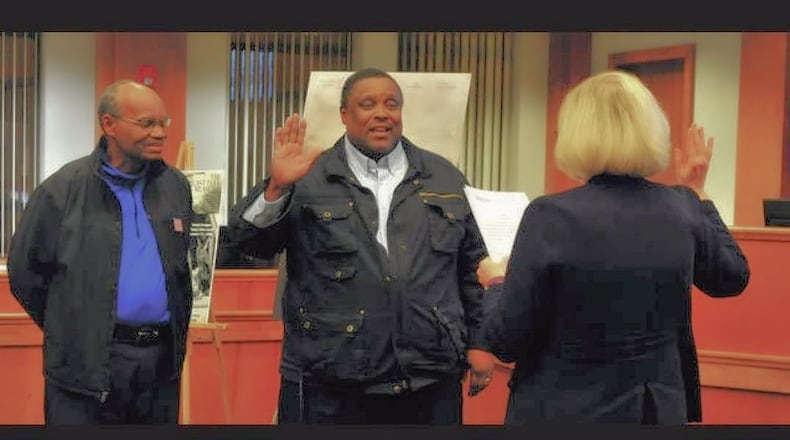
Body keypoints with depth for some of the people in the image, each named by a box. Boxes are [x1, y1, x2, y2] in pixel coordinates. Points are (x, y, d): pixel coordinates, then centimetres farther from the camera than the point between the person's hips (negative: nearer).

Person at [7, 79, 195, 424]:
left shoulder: (175, 186, 8)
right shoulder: (62, 190, -6)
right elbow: (25, 271, 2)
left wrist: (178, 328, 13)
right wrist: (69, 327, 6)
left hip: (162, 360, 4)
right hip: (86, 366, -4)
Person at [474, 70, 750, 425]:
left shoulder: (551, 216, -18)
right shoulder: (681, 209, -5)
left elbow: (506, 341, -14)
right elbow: (733, 277, 15)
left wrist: (498, 285, 6)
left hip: (566, 411, -4)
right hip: (661, 407, 4)